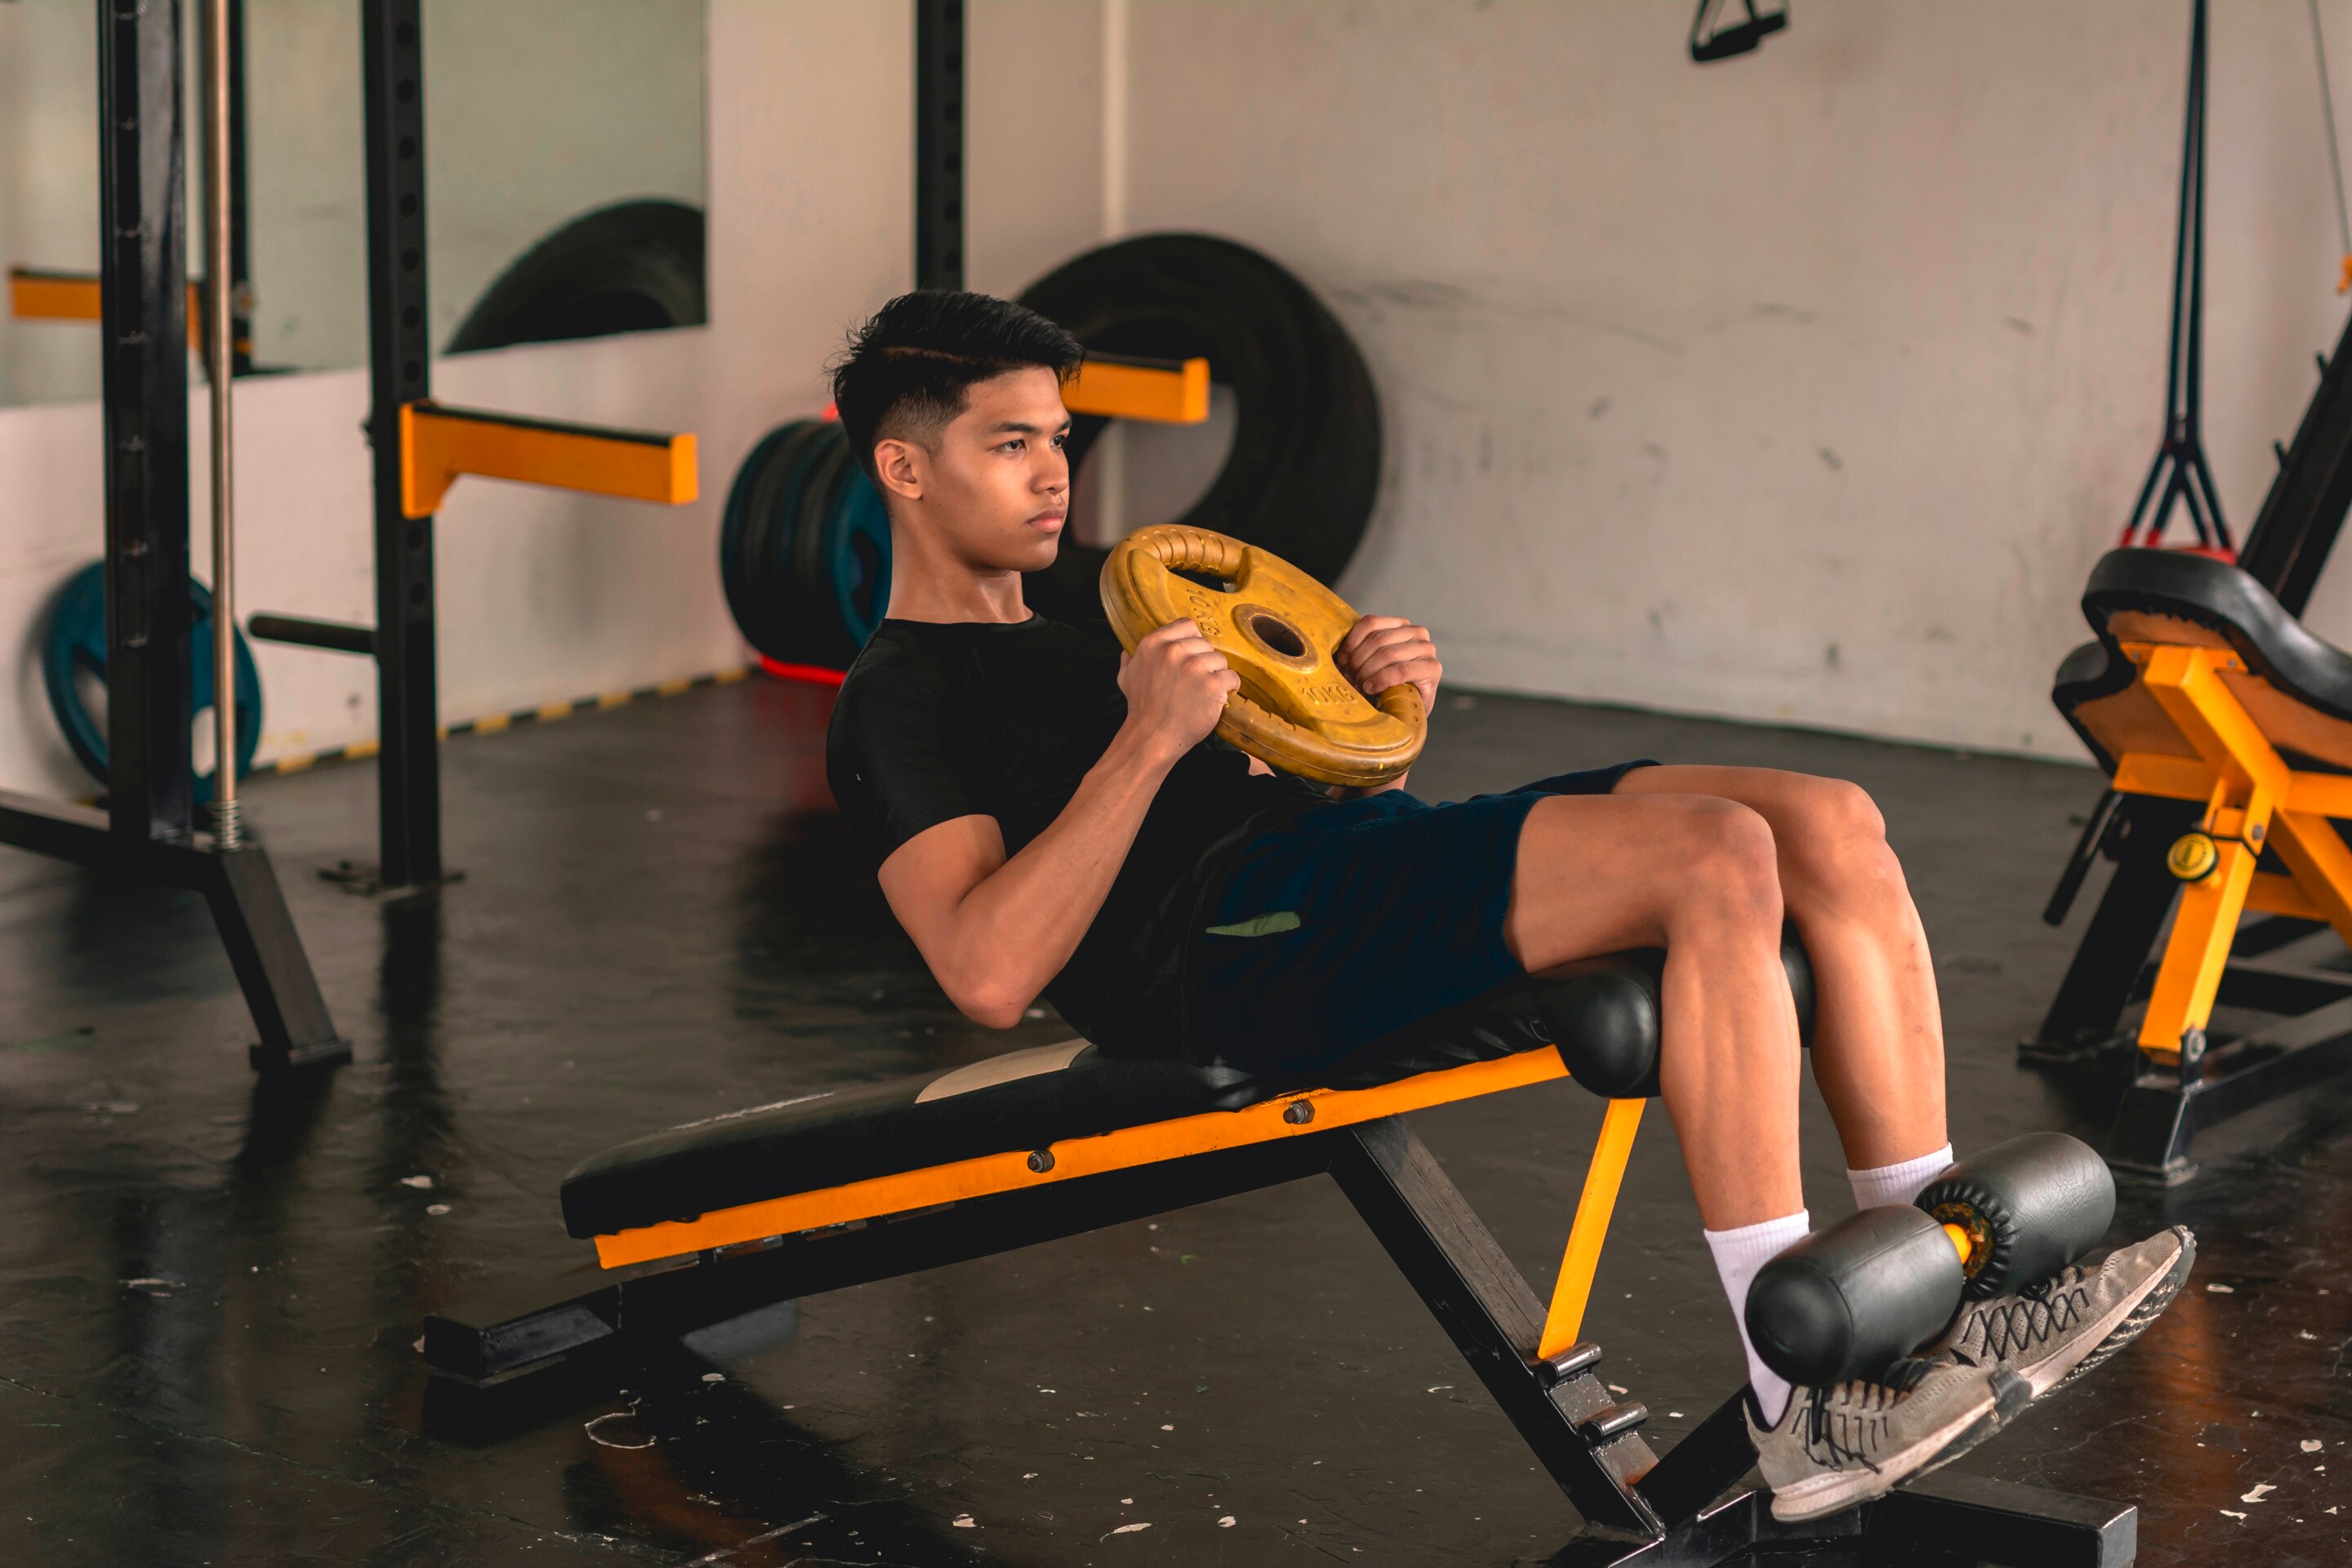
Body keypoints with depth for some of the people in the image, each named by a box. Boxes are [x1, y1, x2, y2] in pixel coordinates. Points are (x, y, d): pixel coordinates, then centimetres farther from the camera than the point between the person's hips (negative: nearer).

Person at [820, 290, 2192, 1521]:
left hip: (1367, 866, 9)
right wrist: (1149, 740, -18)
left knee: (1834, 829, -8)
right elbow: (991, 973, -14)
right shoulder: (900, 701, 4)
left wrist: (1373, 706, 8)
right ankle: (1802, 1403, -29)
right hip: (1250, 942, -9)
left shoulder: (1069, 643, 33)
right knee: (1720, 861, -29)